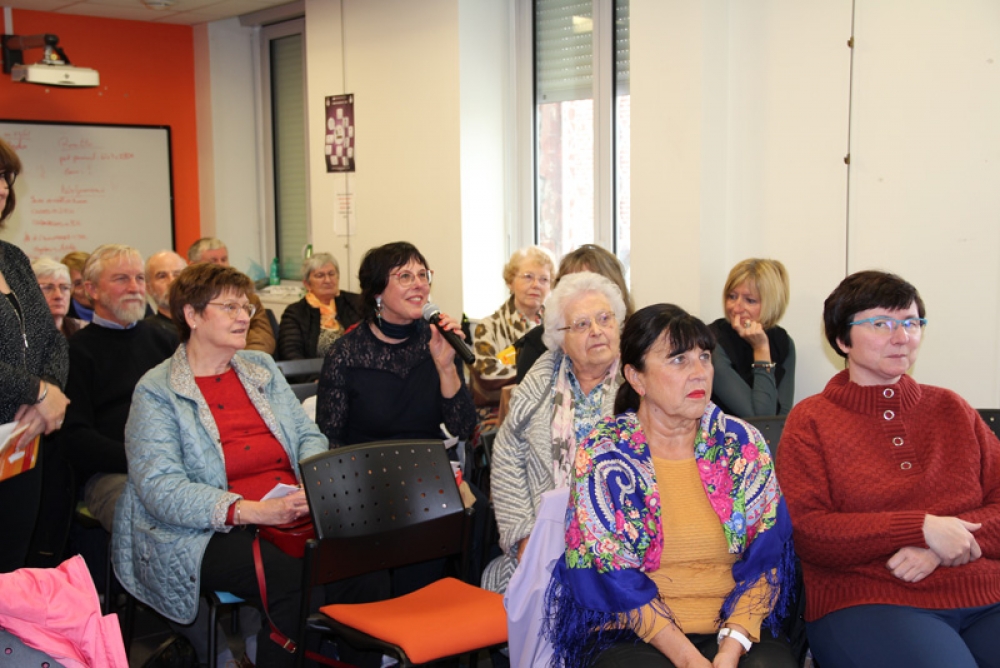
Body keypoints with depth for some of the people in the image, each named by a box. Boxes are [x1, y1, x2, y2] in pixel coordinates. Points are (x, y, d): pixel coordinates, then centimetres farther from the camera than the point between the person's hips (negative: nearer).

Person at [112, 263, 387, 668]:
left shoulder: (262, 368, 19)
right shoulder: (157, 392, 0)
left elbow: (308, 436, 18)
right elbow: (160, 488, -12)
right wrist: (252, 511, -23)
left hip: (296, 517, 5)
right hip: (213, 534, -5)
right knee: (297, 582, -33)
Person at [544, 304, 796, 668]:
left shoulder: (743, 444, 4)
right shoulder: (602, 456, -4)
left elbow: (766, 556, 1)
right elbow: (612, 577, -7)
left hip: (735, 629, 2)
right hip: (631, 636, -2)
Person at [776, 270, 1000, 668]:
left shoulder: (951, 409, 18)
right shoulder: (811, 420, 7)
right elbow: (804, 531, -4)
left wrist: (945, 544, -10)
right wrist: (922, 528, -11)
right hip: (865, 602, -3)